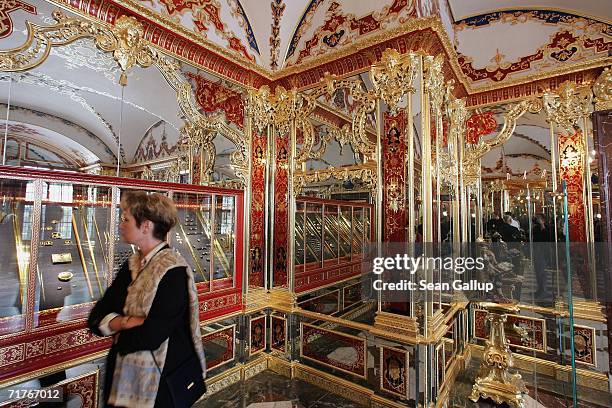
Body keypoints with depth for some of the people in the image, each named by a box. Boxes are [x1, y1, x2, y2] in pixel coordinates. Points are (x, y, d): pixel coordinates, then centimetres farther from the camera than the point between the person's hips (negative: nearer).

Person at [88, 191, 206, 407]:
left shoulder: (173, 272, -24)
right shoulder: (132, 264, 1)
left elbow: (150, 336, -27)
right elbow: (96, 317, 0)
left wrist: (116, 327, -9)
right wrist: (125, 322, -20)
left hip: (162, 382, -7)